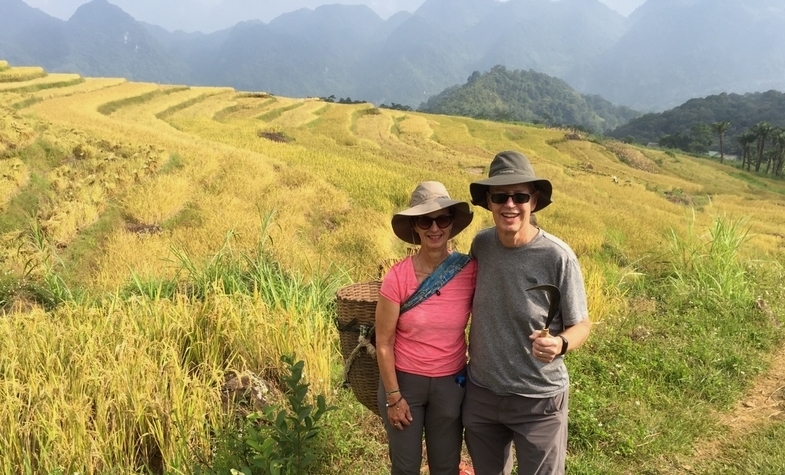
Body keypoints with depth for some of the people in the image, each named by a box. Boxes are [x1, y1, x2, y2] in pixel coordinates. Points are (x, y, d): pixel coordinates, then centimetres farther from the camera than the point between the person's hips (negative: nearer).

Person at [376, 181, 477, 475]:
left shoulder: (471, 271, -12)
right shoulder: (397, 277, -17)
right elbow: (384, 343, -10)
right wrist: (393, 396, -9)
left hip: (451, 384, 2)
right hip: (404, 381, -1)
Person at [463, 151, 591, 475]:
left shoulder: (557, 257, -20)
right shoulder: (481, 244, -7)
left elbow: (581, 325, -11)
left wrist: (559, 345, -32)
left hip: (538, 400, -4)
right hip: (480, 393, 4)